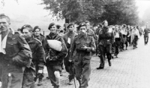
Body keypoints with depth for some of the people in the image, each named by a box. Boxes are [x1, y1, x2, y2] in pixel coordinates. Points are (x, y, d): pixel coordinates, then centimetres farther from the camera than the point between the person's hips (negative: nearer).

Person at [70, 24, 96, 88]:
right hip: (77, 59, 2)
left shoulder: (90, 38, 1)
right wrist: (71, 58, 16)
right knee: (78, 75, 10)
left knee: (85, 76, -5)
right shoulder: (76, 38, 3)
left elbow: (93, 48, -3)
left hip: (86, 59, -1)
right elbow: (72, 49, 13)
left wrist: (87, 48, -21)